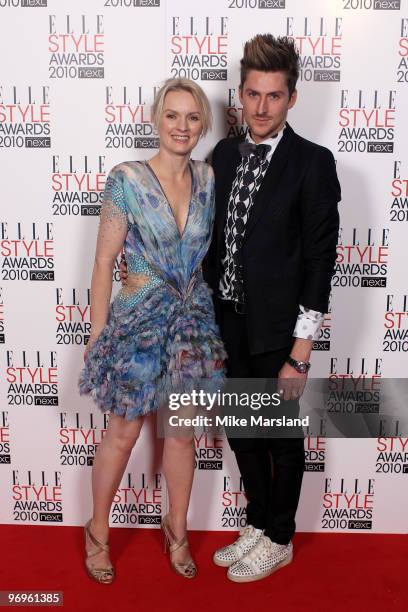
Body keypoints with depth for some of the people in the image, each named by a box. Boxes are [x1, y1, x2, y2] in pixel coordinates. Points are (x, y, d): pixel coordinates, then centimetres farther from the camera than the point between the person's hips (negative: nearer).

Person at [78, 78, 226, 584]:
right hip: (140, 319, -4)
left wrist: (209, 311, 8)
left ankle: (177, 529, 36)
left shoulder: (208, 179, 1)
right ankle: (98, 532, 34)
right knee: (123, 434, 10)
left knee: (183, 432, 15)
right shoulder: (127, 180, -12)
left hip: (194, 318, 4)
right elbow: (104, 262, -9)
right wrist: (98, 334, -7)